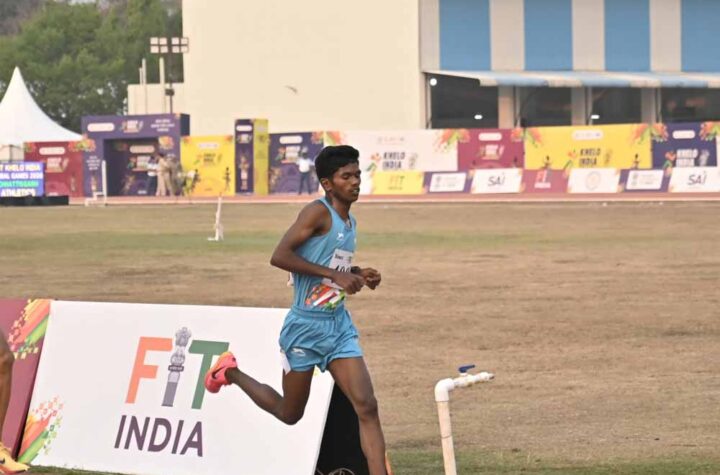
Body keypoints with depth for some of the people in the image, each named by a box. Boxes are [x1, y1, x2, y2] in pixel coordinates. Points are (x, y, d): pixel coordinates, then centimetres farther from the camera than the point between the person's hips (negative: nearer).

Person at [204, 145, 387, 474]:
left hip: (339, 325, 7)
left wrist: (358, 274, 7)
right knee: (290, 413, 12)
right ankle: (231, 373, 36)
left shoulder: (349, 222, 11)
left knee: (367, 407, -9)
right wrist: (334, 274, -26)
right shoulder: (318, 212, -15)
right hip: (306, 326, -6)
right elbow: (279, 256, -24)